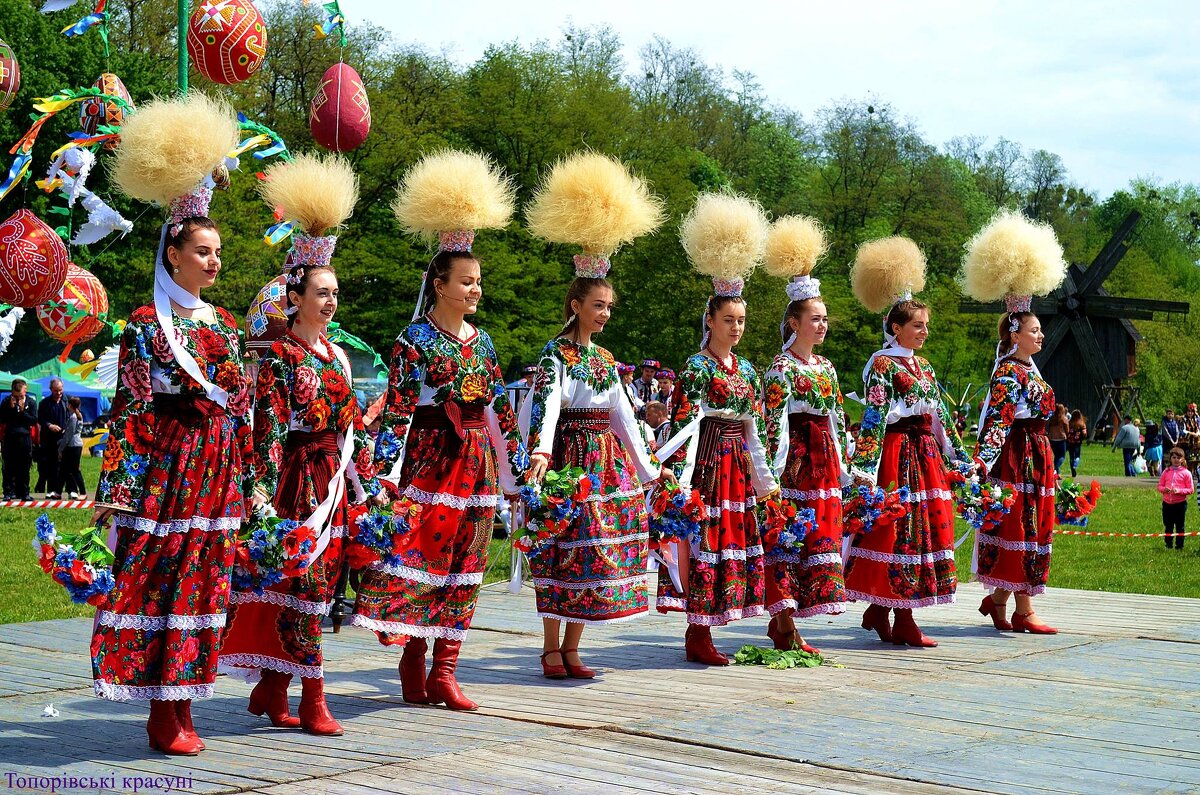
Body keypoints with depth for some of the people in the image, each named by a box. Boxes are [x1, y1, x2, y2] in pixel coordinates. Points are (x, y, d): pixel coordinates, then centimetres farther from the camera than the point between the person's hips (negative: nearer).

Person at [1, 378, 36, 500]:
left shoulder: (31, 402, 3)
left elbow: (34, 420, -2)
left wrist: (22, 411, -12)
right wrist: (11, 408, -10)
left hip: (25, 437, 0)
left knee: (24, 468, 4)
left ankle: (24, 492, 9)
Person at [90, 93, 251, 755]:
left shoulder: (225, 323, 13)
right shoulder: (146, 324, -3)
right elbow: (129, 408, -8)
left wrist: (250, 476, 12)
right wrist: (114, 490, -13)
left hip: (217, 473, 6)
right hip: (165, 470, -6)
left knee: (203, 586, 7)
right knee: (155, 583, -3)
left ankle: (181, 705, 14)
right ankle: (161, 714, 3)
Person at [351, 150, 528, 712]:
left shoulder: (481, 340, 12)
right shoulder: (415, 340, -6)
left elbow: (500, 407, 15)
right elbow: (396, 410, -11)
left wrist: (519, 463, 13)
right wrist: (386, 470, -19)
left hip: (479, 462, 6)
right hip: (431, 458, -6)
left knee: (464, 566, 6)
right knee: (423, 555, -7)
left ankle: (443, 670, 10)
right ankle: (413, 661, 5)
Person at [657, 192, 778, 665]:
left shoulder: (746, 371, 14)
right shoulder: (696, 369, -8)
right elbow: (686, 425, -14)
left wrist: (763, 475, 17)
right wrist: (682, 478, -21)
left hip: (736, 463, 8)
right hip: (707, 460, -8)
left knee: (733, 537, 7)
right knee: (706, 537, -7)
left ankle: (700, 632, 13)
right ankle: (698, 636, -2)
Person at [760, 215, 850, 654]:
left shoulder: (826, 367, 14)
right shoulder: (781, 369, -8)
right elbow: (775, 424, -14)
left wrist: (843, 467, 16)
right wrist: (775, 475, -19)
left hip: (823, 462, 8)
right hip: (795, 461, -8)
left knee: (820, 532, 8)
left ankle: (781, 620, 15)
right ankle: (786, 629, -2)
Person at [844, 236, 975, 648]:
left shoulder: (922, 366, 16)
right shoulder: (883, 365, -8)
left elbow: (940, 416, 19)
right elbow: (873, 418, -16)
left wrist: (958, 457, 17)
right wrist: (865, 467, -23)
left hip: (925, 455, 9)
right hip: (897, 452, -8)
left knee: (923, 526, 8)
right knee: (899, 529, -6)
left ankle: (879, 609, 15)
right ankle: (902, 621, 0)